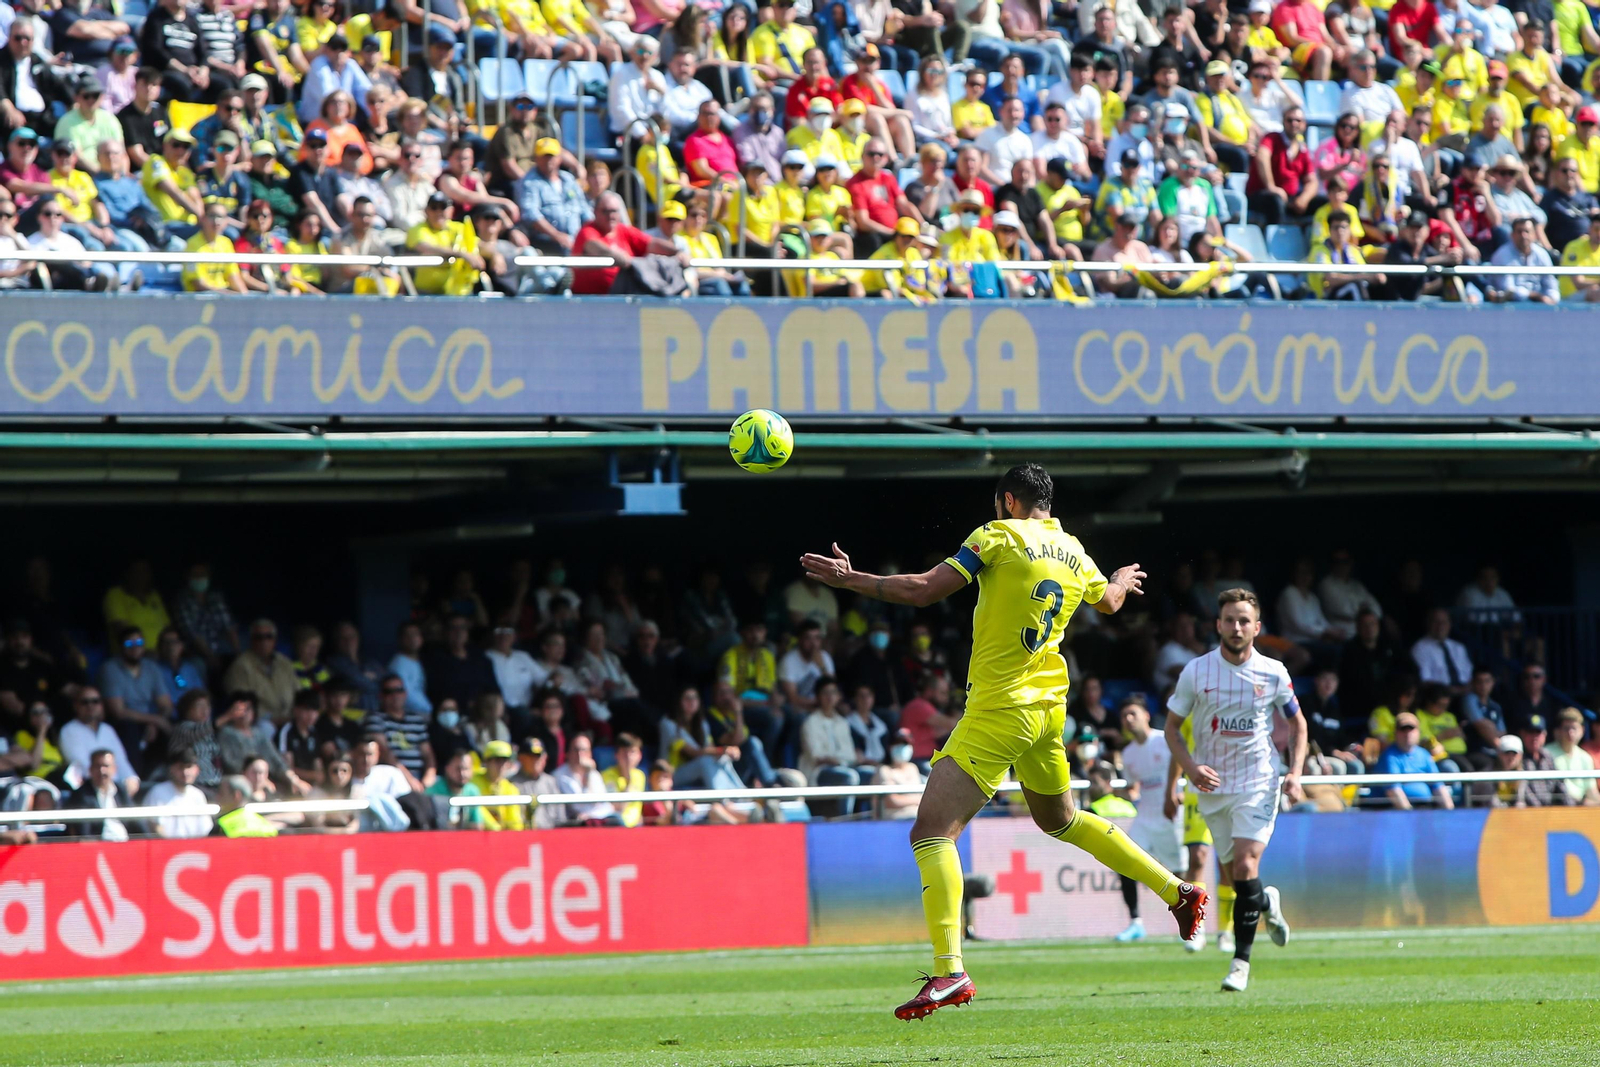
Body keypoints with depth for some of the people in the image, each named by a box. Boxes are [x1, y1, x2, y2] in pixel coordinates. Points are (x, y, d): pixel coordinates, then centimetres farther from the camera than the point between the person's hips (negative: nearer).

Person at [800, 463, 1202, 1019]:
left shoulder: (999, 536, -9)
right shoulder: (1075, 554, 11)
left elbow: (924, 589, -15)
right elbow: (1108, 601, 33)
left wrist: (849, 579, -7)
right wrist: (1124, 580, 56)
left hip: (998, 710, -8)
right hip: (1048, 708, 8)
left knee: (932, 832, -12)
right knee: (1060, 819, 30)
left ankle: (949, 971, -25)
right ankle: (1177, 891, 31)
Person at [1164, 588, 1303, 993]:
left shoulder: (1273, 673, -2)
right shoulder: (1196, 672, -2)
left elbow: (1297, 723, 12)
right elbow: (1172, 727, 6)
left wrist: (1294, 773, -2)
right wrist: (1191, 767, -12)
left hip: (1259, 782, -2)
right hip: (1214, 787, 2)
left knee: (1244, 865, -19)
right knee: (1231, 879, 7)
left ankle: (1241, 960, -13)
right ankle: (1267, 902, 43)